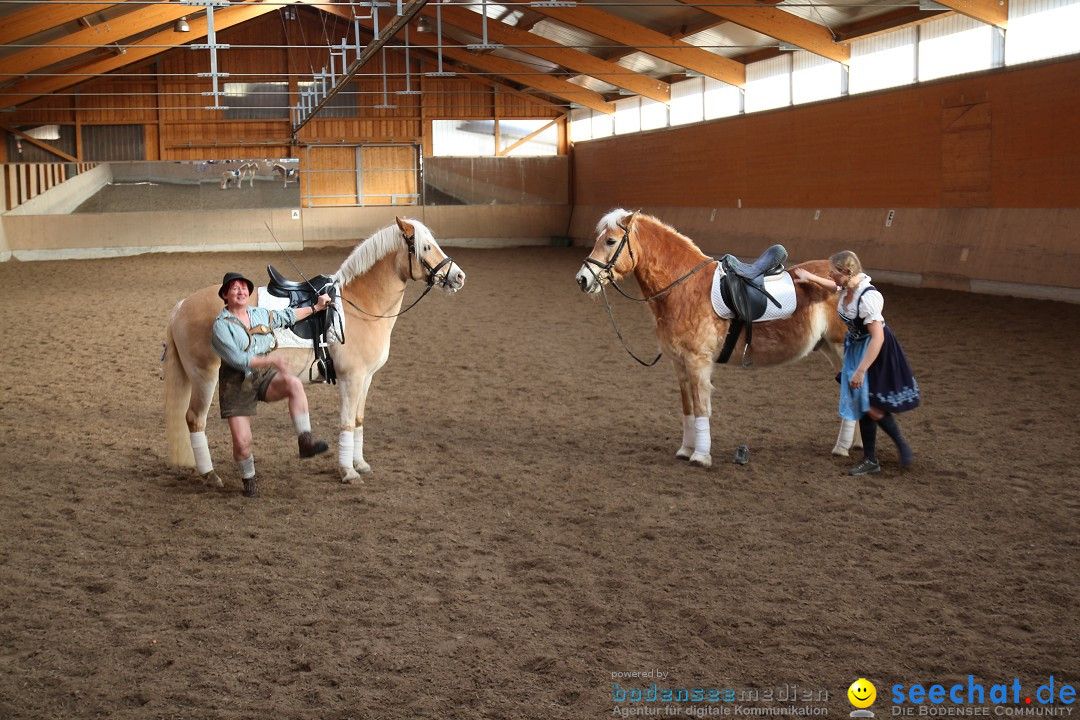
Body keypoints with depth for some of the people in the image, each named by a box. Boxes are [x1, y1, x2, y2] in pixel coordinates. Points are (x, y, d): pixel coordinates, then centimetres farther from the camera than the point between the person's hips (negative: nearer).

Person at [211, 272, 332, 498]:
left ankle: (305, 441, -29)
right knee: (241, 442, -6)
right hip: (237, 383, -4)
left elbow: (288, 316, 26)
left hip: (265, 376, 4)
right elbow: (238, 360, -20)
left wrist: (316, 307, 27)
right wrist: (271, 360, -28)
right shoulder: (221, 325, -10)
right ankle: (249, 481, 23)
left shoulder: (261, 314, 8)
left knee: (294, 384, -31)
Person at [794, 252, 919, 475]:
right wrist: (809, 277, 32)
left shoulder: (868, 297, -32)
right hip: (855, 348, 8)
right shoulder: (848, 287, -7)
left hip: (874, 351, -8)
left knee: (872, 407, -11)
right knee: (862, 406, 11)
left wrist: (861, 371, -33)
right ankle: (870, 460, 20)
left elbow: (877, 337, -33)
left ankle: (902, 446, 13)